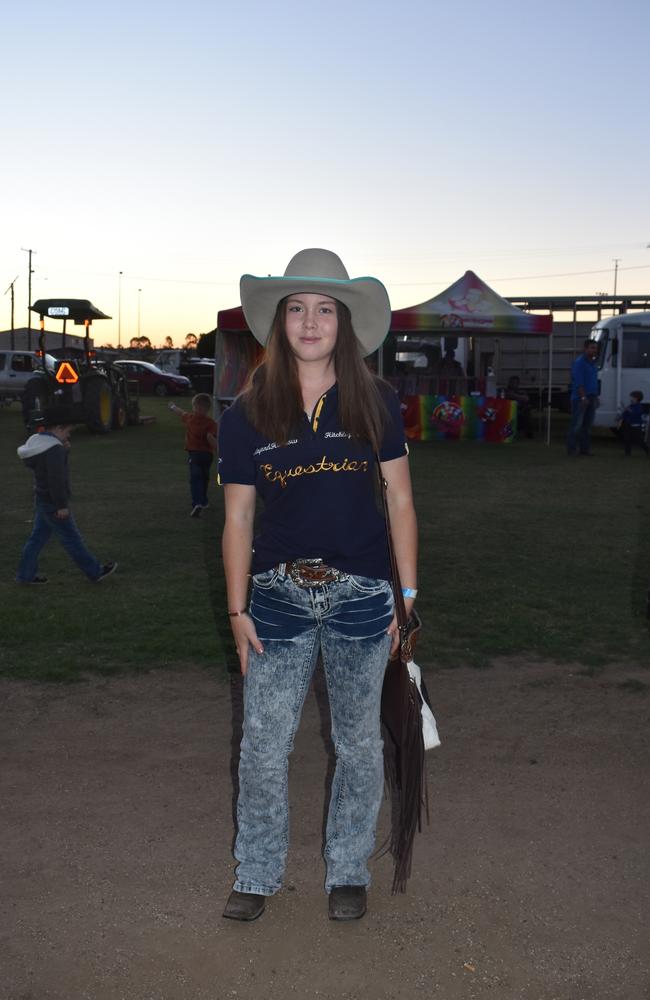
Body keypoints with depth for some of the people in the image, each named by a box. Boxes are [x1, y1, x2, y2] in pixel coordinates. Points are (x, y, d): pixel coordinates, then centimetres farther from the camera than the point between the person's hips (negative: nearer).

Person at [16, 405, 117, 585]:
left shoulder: (37, 442, 8)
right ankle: (95, 572, 11)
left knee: (38, 537, 15)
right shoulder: (54, 449, -22)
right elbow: (56, 479, -26)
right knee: (72, 539, 1)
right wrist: (62, 506, -23)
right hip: (53, 505, -9)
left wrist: (64, 450, 5)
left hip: (41, 501, 9)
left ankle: (25, 574, 19)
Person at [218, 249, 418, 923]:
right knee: (262, 747, 5)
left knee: (359, 745, 12)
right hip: (279, 595, 0)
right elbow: (238, 519, 4)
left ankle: (348, 873, 30)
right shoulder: (246, 414, 1)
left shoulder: (376, 403, 0)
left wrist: (409, 596, 0)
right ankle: (257, 875, 25)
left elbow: (400, 501, 3)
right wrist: (237, 610, 1)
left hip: (361, 595, 0)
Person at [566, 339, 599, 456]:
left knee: (587, 425, 10)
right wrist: (583, 397, -21)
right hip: (580, 398, -8)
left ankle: (585, 448, 14)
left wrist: (595, 396, 17)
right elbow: (578, 382, -17)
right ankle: (572, 449, -4)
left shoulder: (592, 362, 17)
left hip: (591, 398, 9)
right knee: (576, 425, -7)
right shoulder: (579, 362, -10)